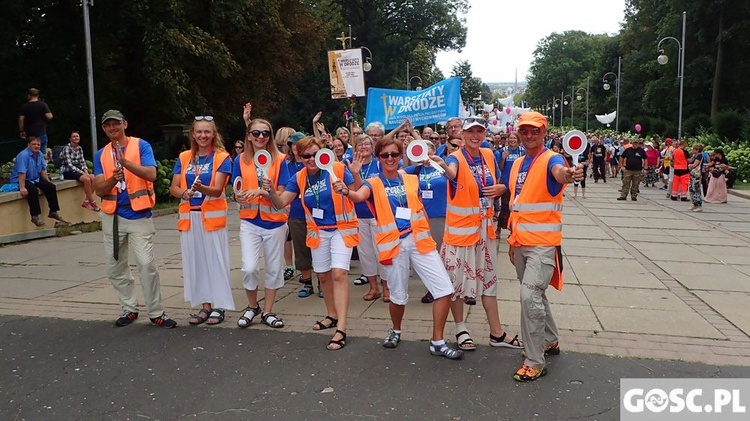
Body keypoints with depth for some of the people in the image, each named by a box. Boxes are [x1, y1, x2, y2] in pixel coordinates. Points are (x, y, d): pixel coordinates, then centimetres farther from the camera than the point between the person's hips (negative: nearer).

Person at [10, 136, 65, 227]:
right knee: (33, 190, -33)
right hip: (19, 181, -8)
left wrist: (48, 182, 6)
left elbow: (43, 169, 11)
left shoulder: (40, 154, 4)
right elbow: (22, 173, -27)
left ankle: (53, 212, 6)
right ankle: (35, 216, -26)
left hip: (35, 179, 8)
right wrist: (22, 188, -33)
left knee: (51, 187, -5)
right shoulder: (23, 155, -20)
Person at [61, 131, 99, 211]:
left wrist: (85, 170, -12)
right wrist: (81, 172, -24)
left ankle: (86, 201, -17)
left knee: (92, 177, -21)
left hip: (77, 170, 6)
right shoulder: (67, 148, -10)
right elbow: (69, 164, -17)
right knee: (86, 179, -30)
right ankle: (92, 202, -20)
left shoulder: (80, 148, 10)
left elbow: (82, 162, 9)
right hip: (67, 172, -6)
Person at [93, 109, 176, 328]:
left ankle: (156, 313, -2)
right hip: (112, 216, 5)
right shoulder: (101, 155, 9)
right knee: (115, 267, 10)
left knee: (147, 264, -12)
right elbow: (99, 189, 3)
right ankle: (129, 309, 25)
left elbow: (151, 174, -16)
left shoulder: (141, 145, -2)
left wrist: (126, 162, -27)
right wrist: (112, 179, -18)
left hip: (139, 214, -5)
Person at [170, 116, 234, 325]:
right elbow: (173, 188, 4)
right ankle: (205, 306, 16)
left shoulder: (222, 157, -4)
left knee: (215, 260, -1)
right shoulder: (184, 158, 8)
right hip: (189, 216, 4)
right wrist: (185, 193, -18)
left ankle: (218, 306, 8)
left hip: (212, 216, -4)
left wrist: (202, 188, -35)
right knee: (195, 261, 6)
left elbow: (217, 190, -14)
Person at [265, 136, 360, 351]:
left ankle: (341, 328, -16)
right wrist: (271, 191, -22)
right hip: (318, 231, 5)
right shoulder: (299, 178, -2)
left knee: (339, 273, -18)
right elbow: (280, 203, -4)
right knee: (323, 276, 14)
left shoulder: (338, 169, -15)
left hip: (342, 228, -5)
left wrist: (356, 177, -30)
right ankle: (332, 315, 36)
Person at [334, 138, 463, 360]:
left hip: (418, 239, 3)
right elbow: (359, 196, -23)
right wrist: (346, 191, -45)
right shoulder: (373, 183, 0)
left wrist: (426, 232, 11)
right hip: (393, 244, -2)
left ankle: (437, 342, 7)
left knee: (444, 289, -6)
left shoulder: (412, 180, 10)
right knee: (399, 296, 8)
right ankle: (396, 331, 39)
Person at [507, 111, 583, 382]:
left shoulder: (551, 159, -9)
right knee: (535, 295, 19)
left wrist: (569, 174, -59)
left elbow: (559, 172, -35)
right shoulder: (517, 164, 13)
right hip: (521, 243, 8)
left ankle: (535, 362, -4)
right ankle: (550, 342, 39)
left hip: (543, 243, -8)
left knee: (530, 296, -15)